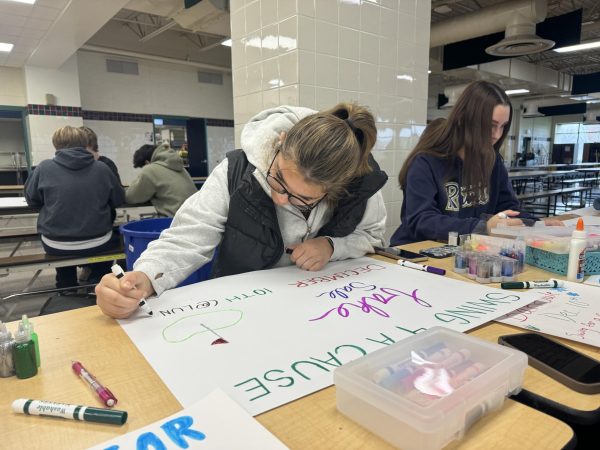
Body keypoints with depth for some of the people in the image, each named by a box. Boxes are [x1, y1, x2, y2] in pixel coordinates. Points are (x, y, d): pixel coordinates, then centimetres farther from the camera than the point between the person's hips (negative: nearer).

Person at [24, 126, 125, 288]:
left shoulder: (44, 168, -5)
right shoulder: (102, 168, -4)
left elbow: (31, 200, 10)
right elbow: (118, 200, 8)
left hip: (56, 245, 1)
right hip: (97, 243, -1)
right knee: (114, 236, 32)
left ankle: (67, 288, 41)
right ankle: (96, 283, 34)